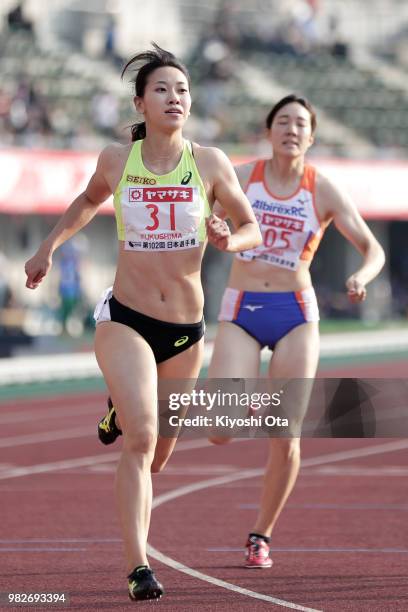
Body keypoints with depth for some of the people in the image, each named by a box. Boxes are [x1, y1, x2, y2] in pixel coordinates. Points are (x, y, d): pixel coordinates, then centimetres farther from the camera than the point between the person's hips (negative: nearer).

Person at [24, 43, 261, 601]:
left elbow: (252, 228, 6)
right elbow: (89, 201, 21)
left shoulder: (209, 164, -2)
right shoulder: (116, 161, -1)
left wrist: (229, 241, -14)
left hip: (185, 330, 2)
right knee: (141, 437, -20)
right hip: (125, 320, -2)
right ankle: (138, 566, -21)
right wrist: (49, 246, 15)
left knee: (159, 450, 14)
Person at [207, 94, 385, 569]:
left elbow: (373, 250, 0)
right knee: (220, 432, -16)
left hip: (295, 315, 0)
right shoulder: (240, 178, 1)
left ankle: (261, 536, 16)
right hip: (240, 314, 0)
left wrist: (361, 277, -21)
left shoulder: (323, 192, -1)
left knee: (285, 440, -4)